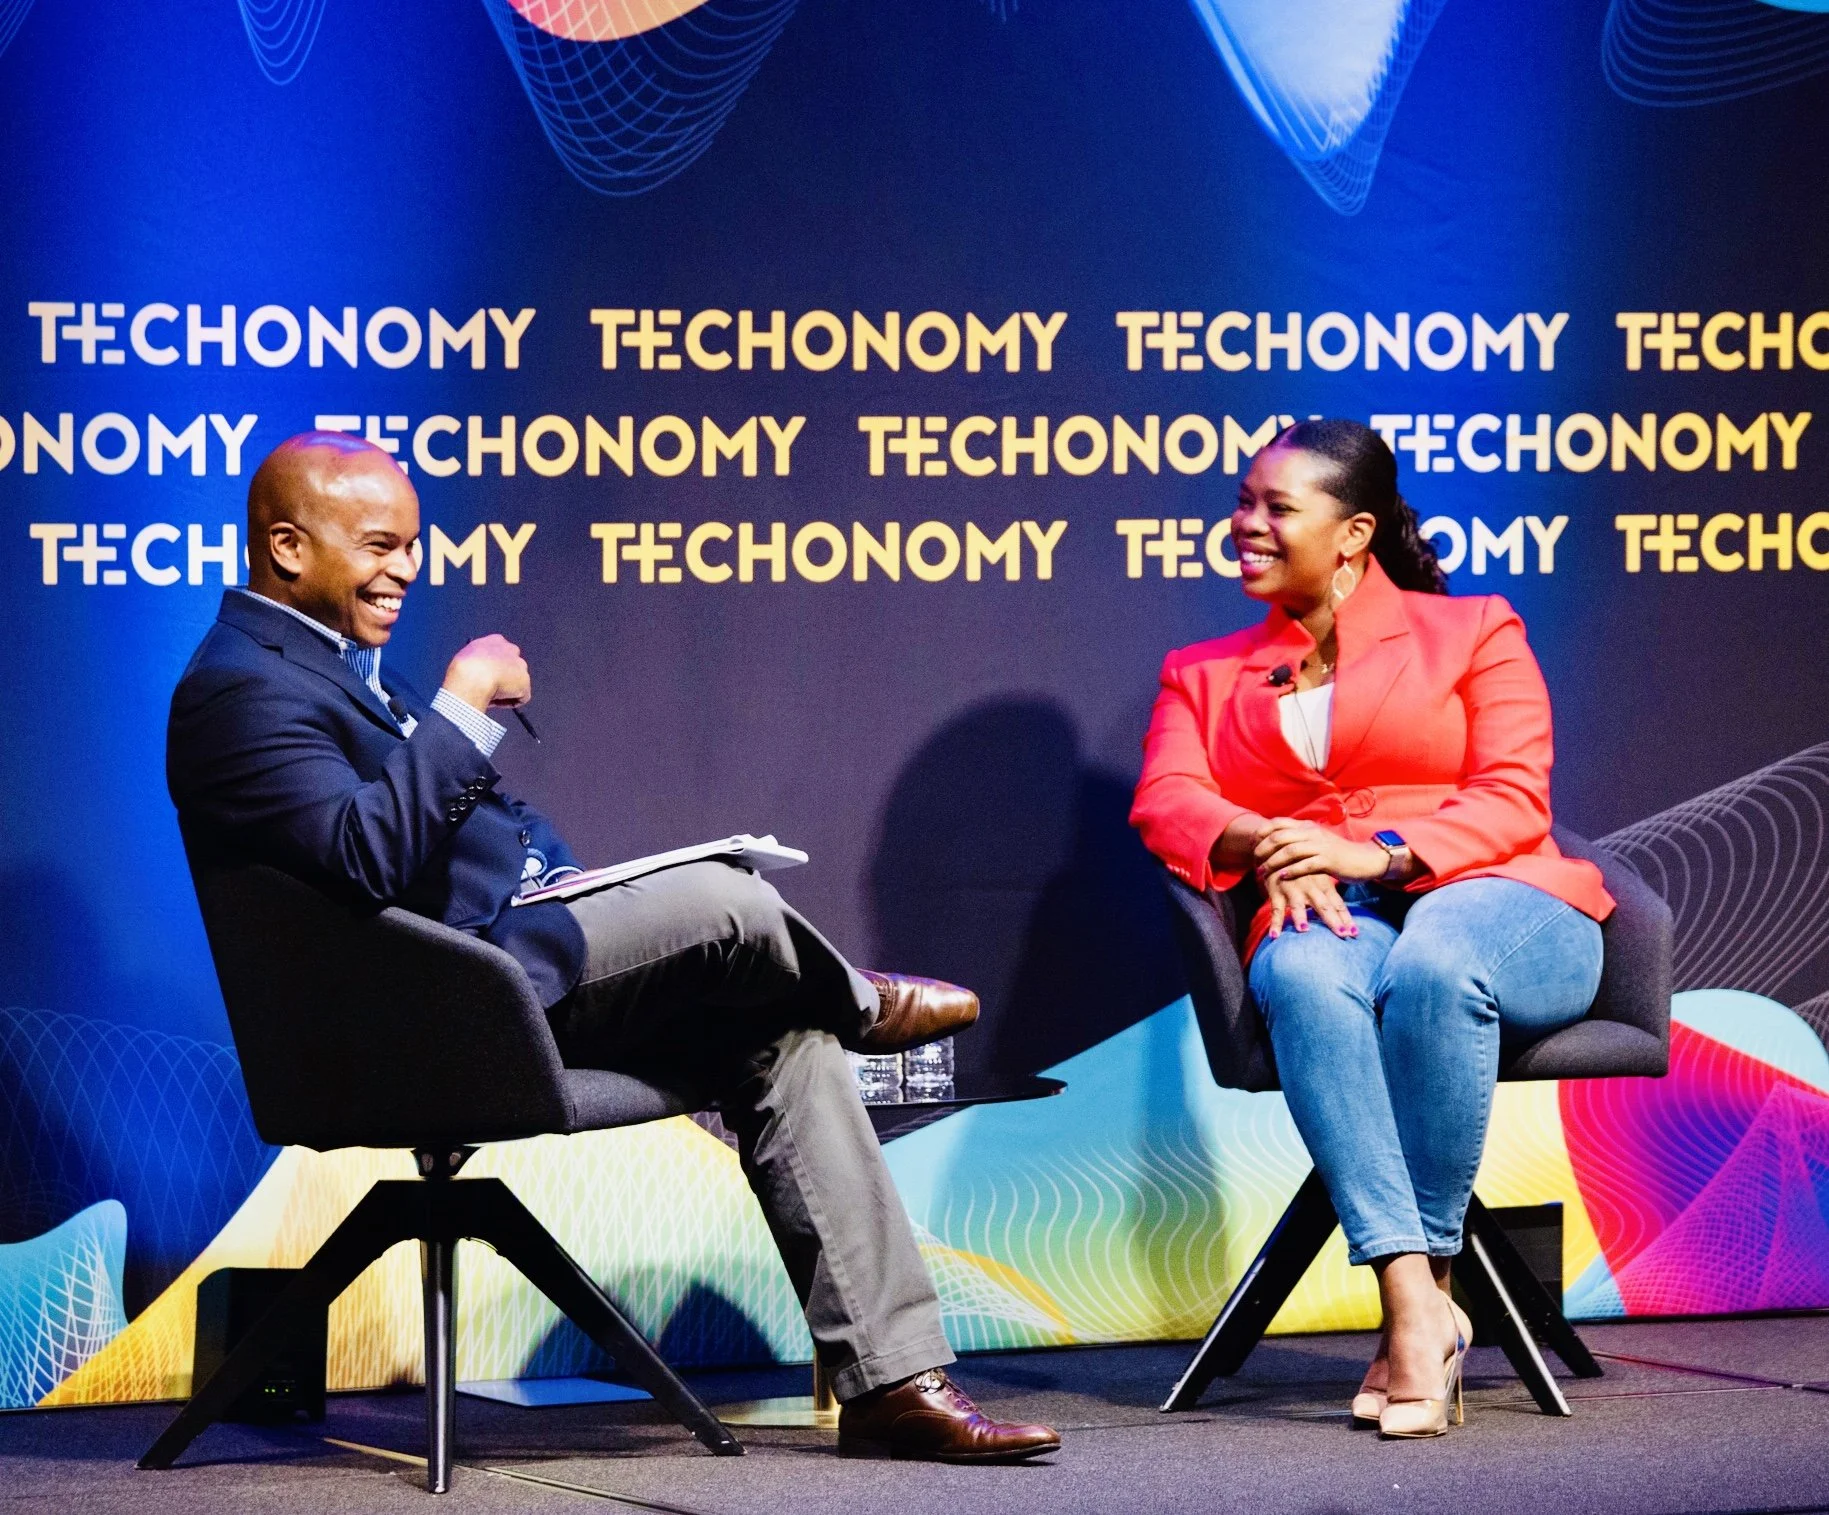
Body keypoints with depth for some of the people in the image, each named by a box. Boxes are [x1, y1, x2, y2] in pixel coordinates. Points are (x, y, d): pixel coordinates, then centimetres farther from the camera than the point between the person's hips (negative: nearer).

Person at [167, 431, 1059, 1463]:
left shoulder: (342, 662, 20)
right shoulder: (240, 690, -13)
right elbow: (365, 856, -28)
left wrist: (587, 892, 10)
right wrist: (463, 708, -22)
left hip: (520, 962, 11)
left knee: (785, 1041, -1)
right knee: (726, 902, -22)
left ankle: (894, 1379, -3)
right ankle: (864, 1003, 16)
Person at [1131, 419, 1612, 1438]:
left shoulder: (1473, 631, 15)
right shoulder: (1206, 674, 25)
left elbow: (1513, 801, 1)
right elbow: (1166, 800, 6)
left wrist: (1376, 853, -17)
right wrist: (1262, 846, -17)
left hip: (1492, 906, -2)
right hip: (1328, 927, 2)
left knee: (1432, 963, -40)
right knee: (1302, 974, -38)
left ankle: (1424, 1285, -33)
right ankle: (1416, 1307, -44)